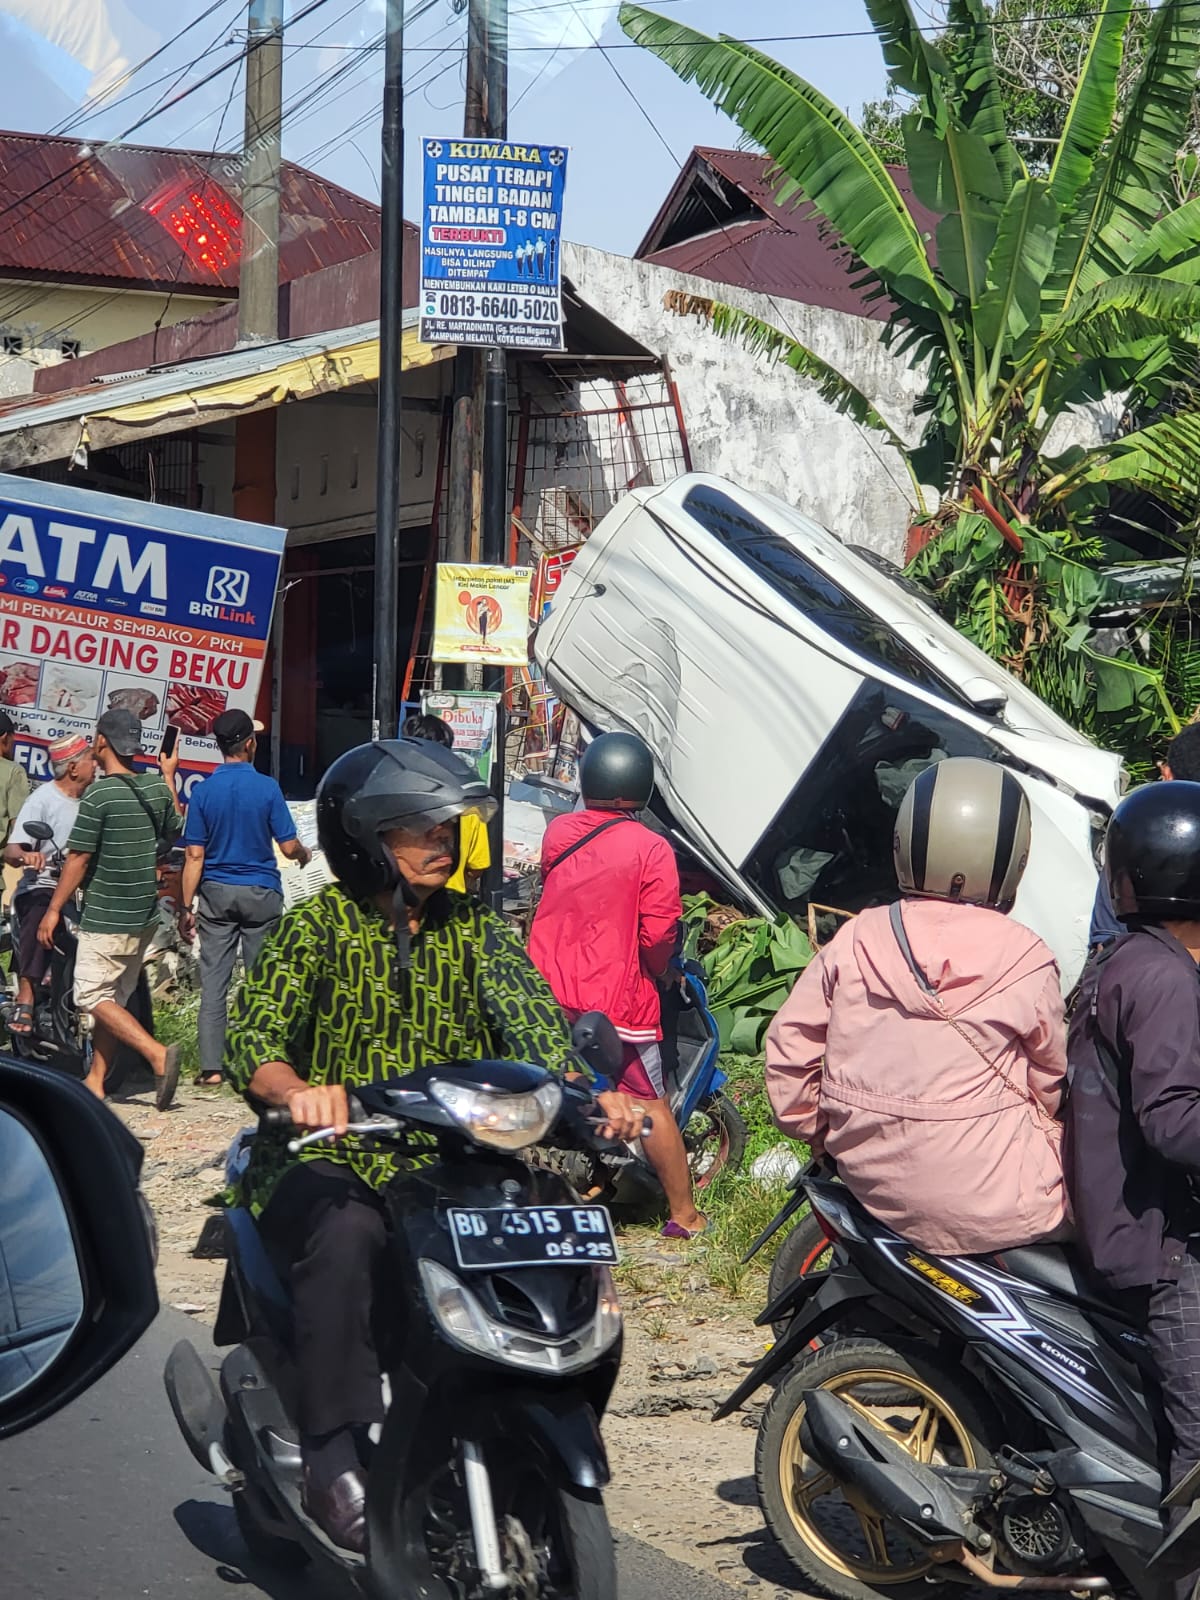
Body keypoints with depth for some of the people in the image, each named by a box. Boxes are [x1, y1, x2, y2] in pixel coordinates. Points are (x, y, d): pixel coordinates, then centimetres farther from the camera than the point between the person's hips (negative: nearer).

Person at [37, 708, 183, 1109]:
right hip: (145, 914, 7)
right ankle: (95, 1082, 19)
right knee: (114, 996, 15)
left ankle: (157, 1054, -17)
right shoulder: (157, 787, 2)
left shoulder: (99, 794, -16)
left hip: (105, 917, -7)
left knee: (93, 996, -1)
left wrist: (54, 909, -6)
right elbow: (174, 831, 20)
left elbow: (78, 858, -15)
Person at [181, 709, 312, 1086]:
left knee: (213, 982, 3)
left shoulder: (203, 791, -3)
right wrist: (305, 854, 17)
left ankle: (211, 1066, 1)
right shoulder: (267, 787, -8)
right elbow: (288, 846, -6)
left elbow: (195, 855, -4)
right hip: (261, 892, -2)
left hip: (216, 893, 2)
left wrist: (187, 906, 2)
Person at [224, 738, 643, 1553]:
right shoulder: (321, 922, -1)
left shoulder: (474, 927, 11)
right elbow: (251, 1033, -14)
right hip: (327, 1157, -3)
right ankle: (336, 1455, -31)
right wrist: (298, 1090, -37)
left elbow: (532, 1018, -3)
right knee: (346, 1234, -35)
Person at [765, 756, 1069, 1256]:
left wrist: (816, 1130, 17)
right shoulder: (1027, 962, -11)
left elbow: (790, 1045, 2)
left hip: (875, 1185, 5)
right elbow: (1049, 1083, 0)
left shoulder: (854, 941, -4)